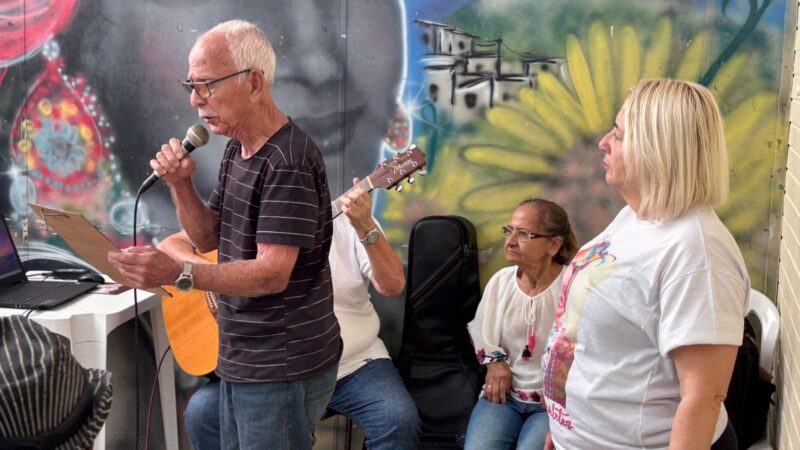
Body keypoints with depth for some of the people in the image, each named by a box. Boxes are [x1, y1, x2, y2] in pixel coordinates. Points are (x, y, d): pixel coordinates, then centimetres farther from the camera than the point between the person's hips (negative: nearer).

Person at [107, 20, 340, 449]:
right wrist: (180, 185, -4)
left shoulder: (287, 163, -21)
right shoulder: (237, 149, 9)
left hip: (283, 369, -9)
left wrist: (177, 274, -36)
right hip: (242, 359, 9)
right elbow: (210, 238, 13)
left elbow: (273, 273, -26)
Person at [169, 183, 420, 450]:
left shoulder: (349, 220, -2)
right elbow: (170, 246, 2)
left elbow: (392, 286, -14)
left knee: (399, 419, -27)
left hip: (353, 365, -1)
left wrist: (365, 228, -29)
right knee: (201, 412, -18)